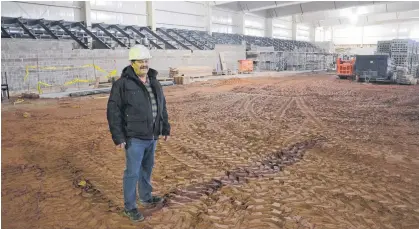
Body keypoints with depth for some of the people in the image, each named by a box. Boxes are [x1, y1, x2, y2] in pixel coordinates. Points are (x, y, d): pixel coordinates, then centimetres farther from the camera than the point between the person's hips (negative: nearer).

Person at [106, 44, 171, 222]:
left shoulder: (154, 82, 8)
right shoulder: (123, 84, -13)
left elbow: (162, 107, 16)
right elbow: (113, 111, -13)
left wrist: (166, 128, 15)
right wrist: (118, 136, -16)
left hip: (152, 136, 7)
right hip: (135, 137, -6)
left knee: (147, 168, 20)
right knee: (133, 172, 2)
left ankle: (146, 198, 38)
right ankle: (129, 207, 18)